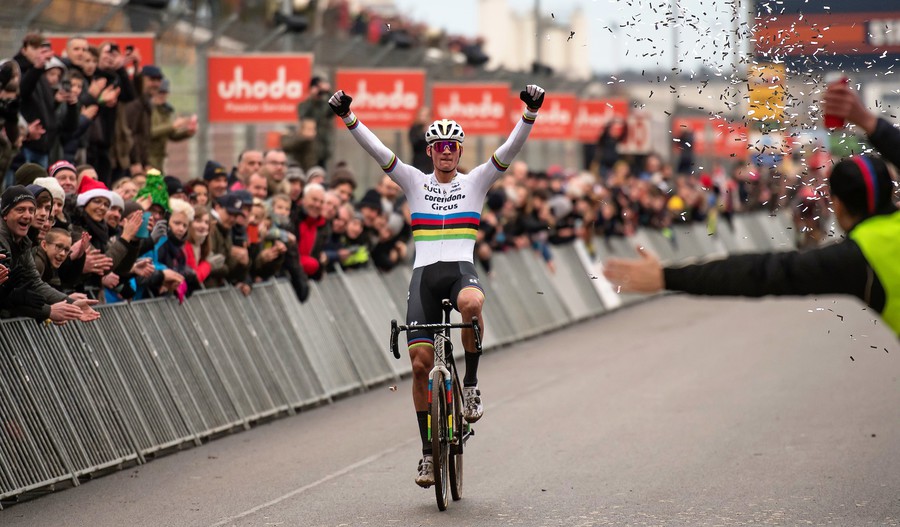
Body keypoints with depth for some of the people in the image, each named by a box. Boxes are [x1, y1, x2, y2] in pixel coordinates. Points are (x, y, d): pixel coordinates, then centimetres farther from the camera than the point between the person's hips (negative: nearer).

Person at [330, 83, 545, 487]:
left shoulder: (476, 181, 10)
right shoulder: (415, 182, 12)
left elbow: (511, 148, -3)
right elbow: (376, 149, 2)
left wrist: (531, 113, -18)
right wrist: (348, 118, -11)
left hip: (461, 269, -2)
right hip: (424, 273, 2)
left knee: (472, 304, -40)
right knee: (420, 363, -5)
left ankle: (471, 384, -16)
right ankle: (428, 451, 8)